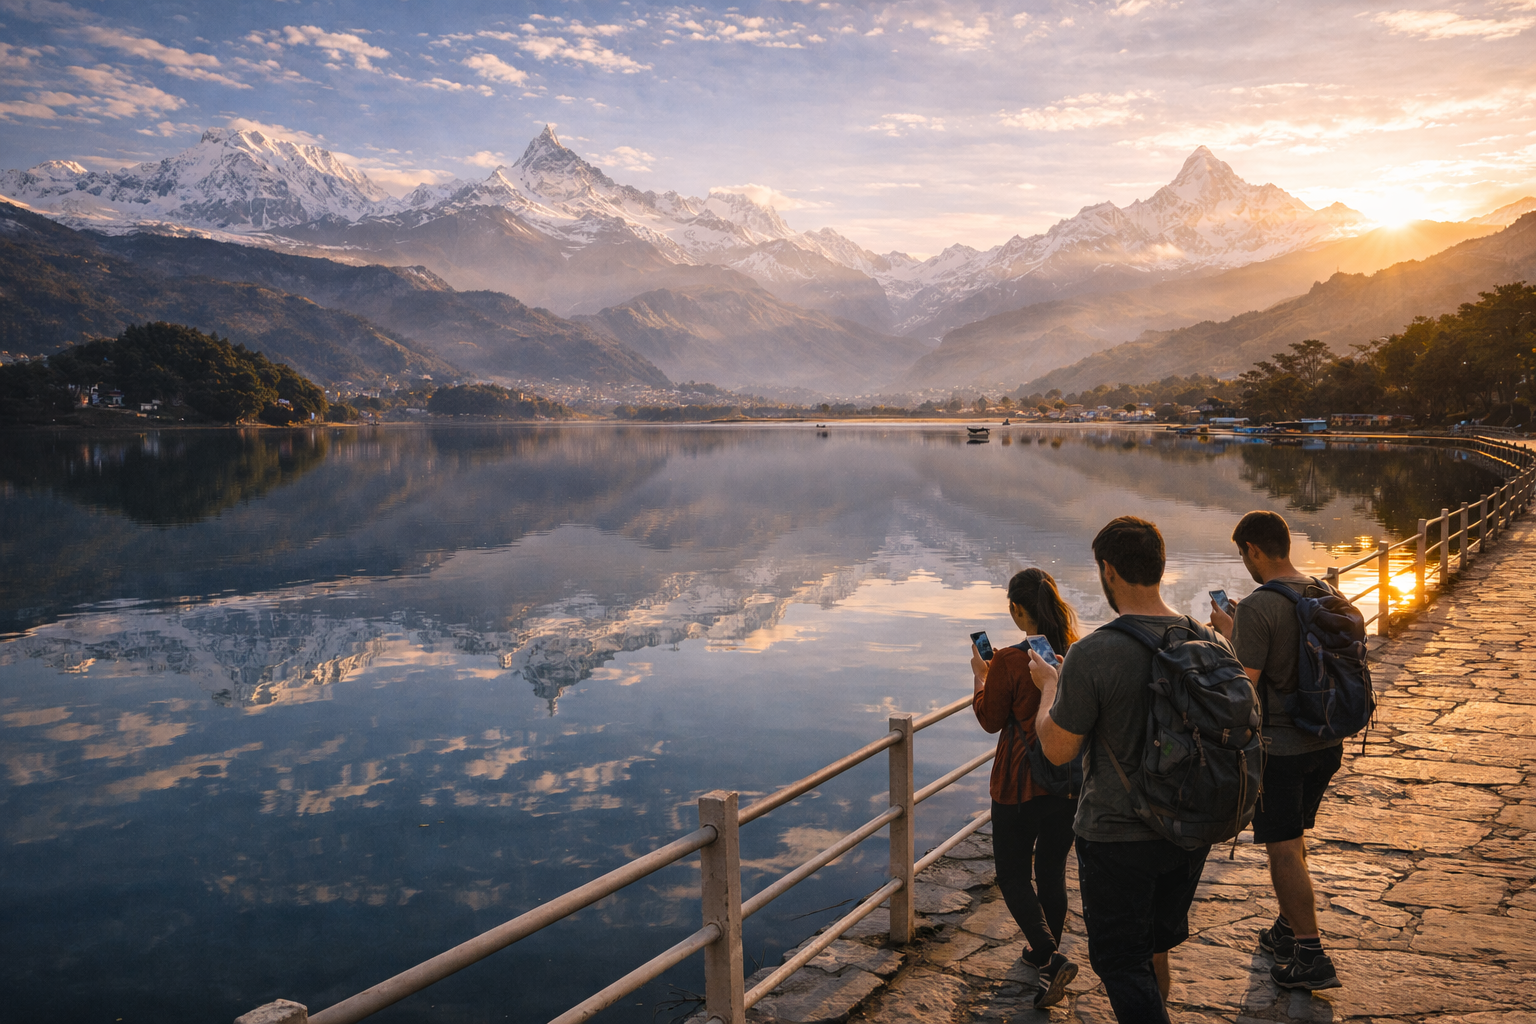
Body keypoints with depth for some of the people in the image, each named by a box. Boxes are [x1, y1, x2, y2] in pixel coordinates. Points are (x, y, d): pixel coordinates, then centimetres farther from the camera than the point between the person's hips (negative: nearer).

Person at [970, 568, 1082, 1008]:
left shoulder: (1008, 661, -20)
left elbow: (990, 720, -8)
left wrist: (979, 675, 7)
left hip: (1020, 784, -5)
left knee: (1013, 875, 9)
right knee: (1052, 869, 20)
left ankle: (1050, 960, -4)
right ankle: (1047, 953, 35)